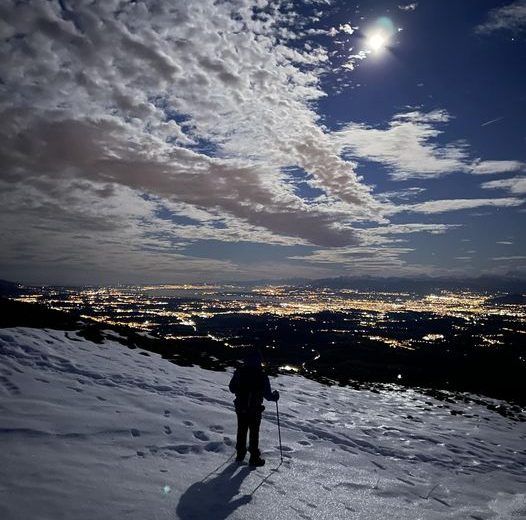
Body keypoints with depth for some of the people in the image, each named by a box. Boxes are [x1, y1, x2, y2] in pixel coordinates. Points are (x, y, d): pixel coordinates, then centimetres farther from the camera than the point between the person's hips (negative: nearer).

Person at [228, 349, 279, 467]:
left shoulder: (239, 372, -6)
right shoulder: (262, 376, -16)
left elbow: (232, 388, 3)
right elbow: (267, 395, -13)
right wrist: (275, 396, 8)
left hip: (240, 408, 3)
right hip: (254, 410, -3)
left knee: (241, 431, 19)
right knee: (254, 433, 10)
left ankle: (240, 454, 30)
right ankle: (254, 458, 16)